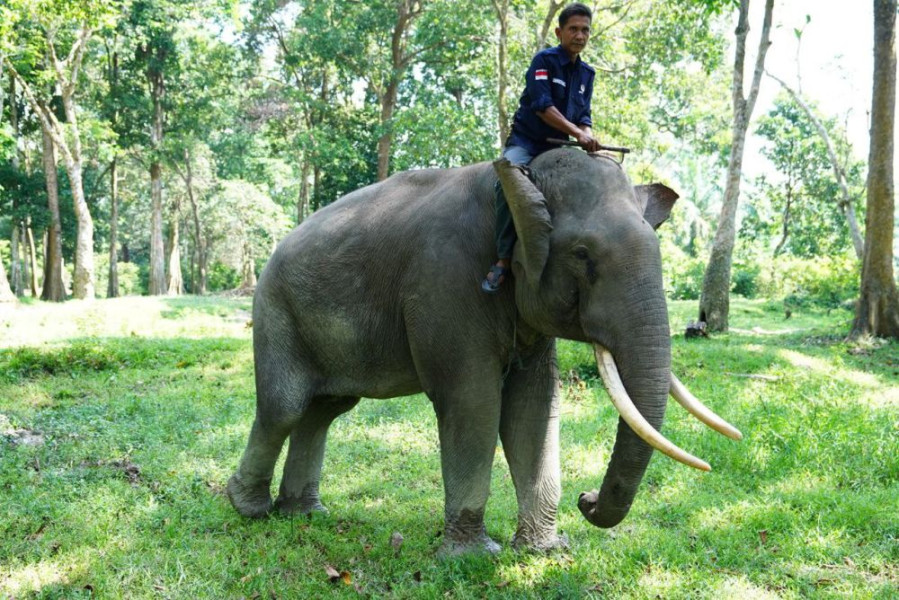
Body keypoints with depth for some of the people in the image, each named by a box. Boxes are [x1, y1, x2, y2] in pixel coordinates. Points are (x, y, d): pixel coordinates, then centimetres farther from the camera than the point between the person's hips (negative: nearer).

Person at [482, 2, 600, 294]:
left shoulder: (587, 73, 12)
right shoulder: (545, 59, -7)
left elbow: (583, 116, 10)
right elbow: (541, 105, -19)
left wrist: (588, 137, -13)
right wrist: (576, 132, -26)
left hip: (557, 147, 6)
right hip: (526, 140, -6)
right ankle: (504, 258, -33)